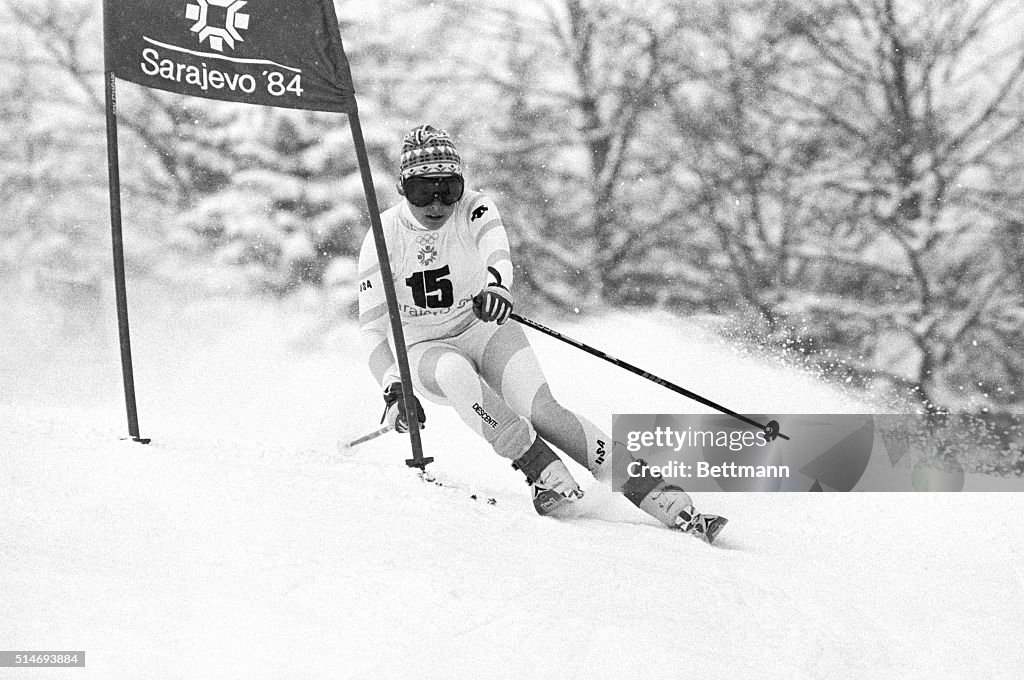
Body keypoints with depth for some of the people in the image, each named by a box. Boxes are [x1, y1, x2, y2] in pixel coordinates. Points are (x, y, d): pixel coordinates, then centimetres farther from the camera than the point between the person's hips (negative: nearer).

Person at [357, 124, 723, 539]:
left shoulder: (474, 210, -12)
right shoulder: (385, 237, -11)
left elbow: (497, 253, -34)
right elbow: (371, 326, -9)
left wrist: (496, 284, -59)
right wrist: (394, 390, -24)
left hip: (481, 327, 0)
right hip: (424, 350, 0)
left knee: (542, 411, -25)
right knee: (456, 373, -38)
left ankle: (651, 492, -30)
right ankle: (543, 470, -32)